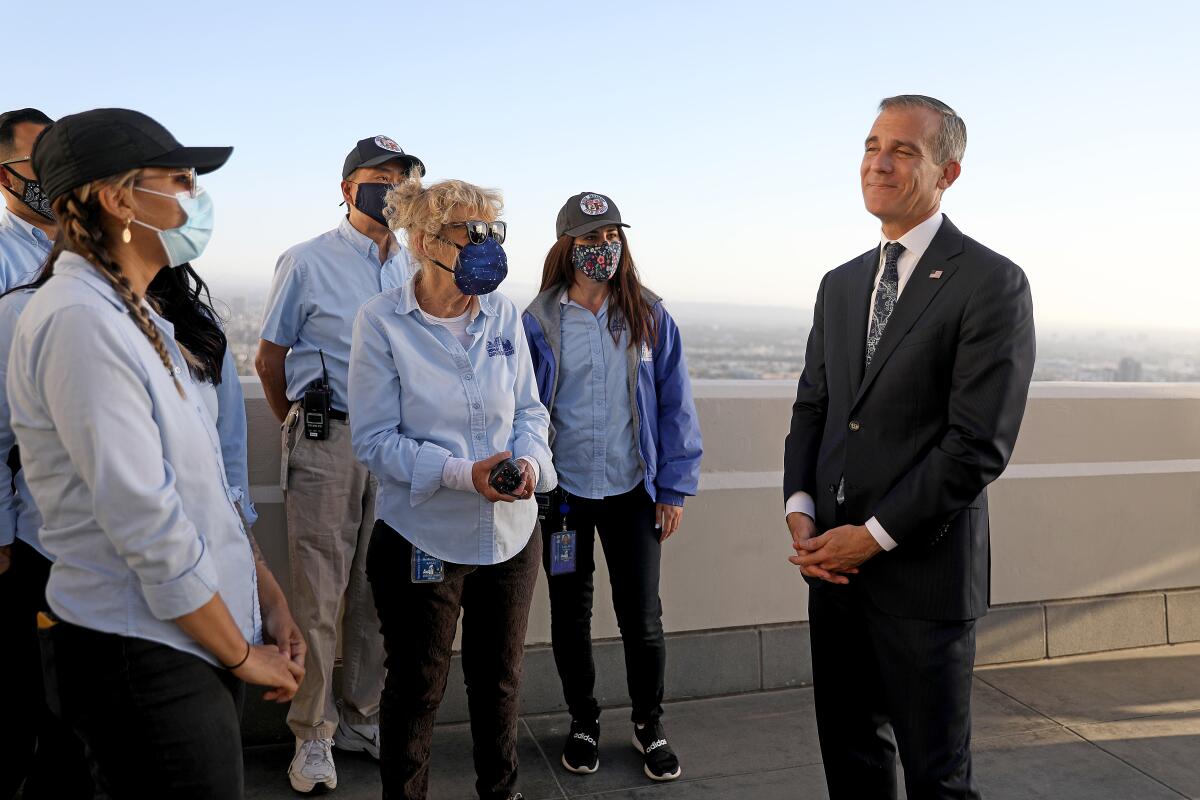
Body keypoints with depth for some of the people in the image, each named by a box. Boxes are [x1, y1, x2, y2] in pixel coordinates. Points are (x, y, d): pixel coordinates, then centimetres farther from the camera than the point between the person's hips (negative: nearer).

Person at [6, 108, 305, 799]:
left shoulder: (136, 318, 10)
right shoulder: (80, 321, -19)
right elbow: (145, 523, -22)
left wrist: (269, 598, 8)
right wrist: (243, 656, -12)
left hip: (199, 640, 9)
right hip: (143, 660, -8)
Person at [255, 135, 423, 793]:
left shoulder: (415, 269, 11)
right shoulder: (307, 263, 0)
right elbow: (269, 358, 6)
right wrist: (302, 429, 9)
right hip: (327, 442, -4)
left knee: (379, 589, 10)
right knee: (319, 594, 0)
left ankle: (363, 719, 24)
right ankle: (312, 734, 13)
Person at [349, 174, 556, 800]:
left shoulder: (503, 314, 2)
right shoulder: (381, 321, -12)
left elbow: (530, 410, 7)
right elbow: (374, 439, -14)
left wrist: (529, 460, -14)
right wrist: (462, 473, -26)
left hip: (510, 532, 5)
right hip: (423, 538, -4)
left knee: (499, 677, 21)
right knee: (415, 688, 12)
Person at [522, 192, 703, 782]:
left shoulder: (649, 317, -2)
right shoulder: (538, 323, -4)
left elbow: (675, 406, 0)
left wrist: (674, 489, -2)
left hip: (633, 490, 0)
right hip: (563, 492, 0)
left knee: (642, 617, 5)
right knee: (570, 615, 14)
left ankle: (650, 726, 29)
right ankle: (583, 722, 35)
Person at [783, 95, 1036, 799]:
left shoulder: (992, 283, -9)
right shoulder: (841, 285, 13)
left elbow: (980, 443, -15)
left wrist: (874, 536, -15)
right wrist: (801, 509, -2)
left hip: (923, 572, -6)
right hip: (833, 561, 6)